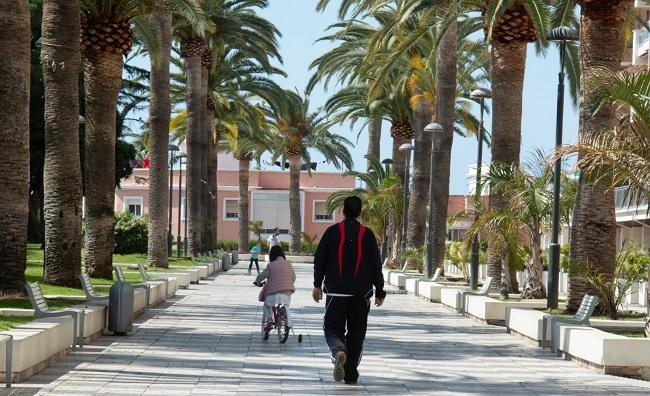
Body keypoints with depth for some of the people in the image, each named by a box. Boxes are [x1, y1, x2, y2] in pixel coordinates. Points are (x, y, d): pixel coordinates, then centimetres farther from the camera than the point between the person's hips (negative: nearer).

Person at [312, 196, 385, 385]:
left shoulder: (332, 232, 0)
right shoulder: (367, 234, 1)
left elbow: (319, 260, 1)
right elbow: (376, 265, 2)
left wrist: (317, 285, 8)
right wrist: (380, 291, 8)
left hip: (336, 292, -1)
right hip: (361, 293, 1)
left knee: (333, 328, 6)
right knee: (356, 332, 9)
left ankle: (339, 350, -26)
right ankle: (351, 374, 8)